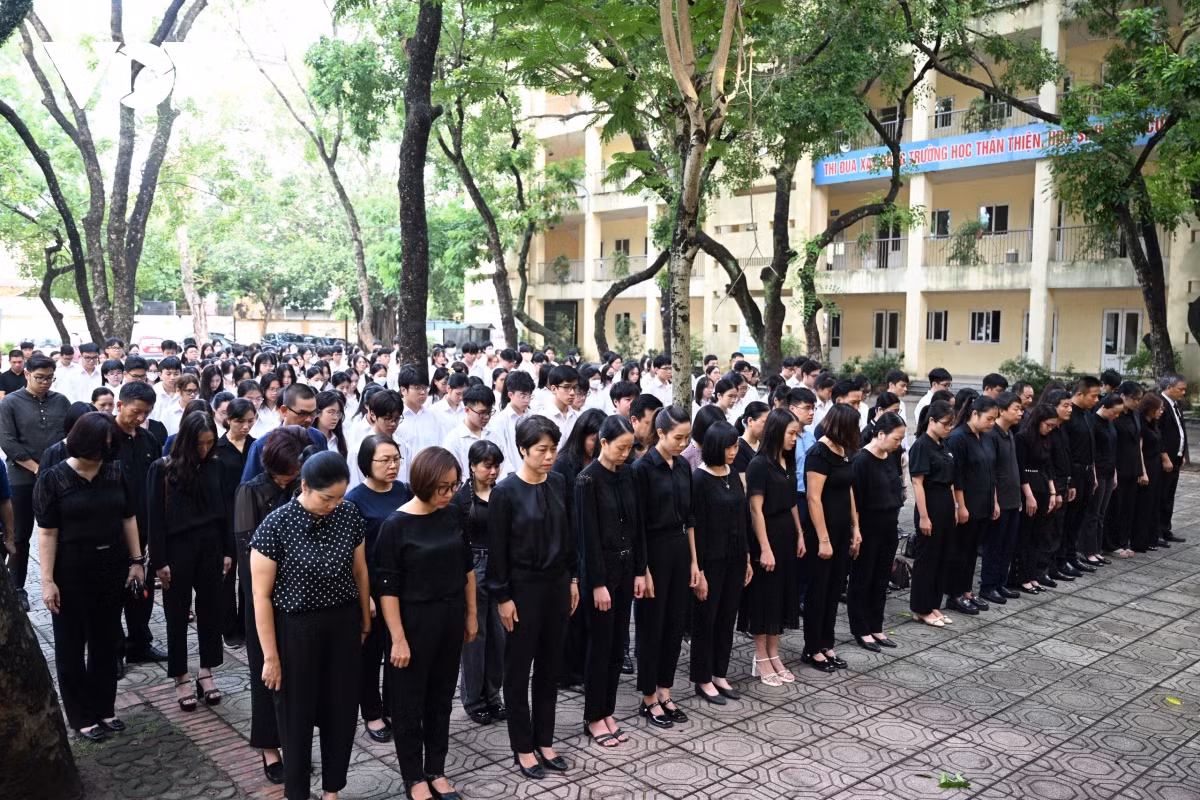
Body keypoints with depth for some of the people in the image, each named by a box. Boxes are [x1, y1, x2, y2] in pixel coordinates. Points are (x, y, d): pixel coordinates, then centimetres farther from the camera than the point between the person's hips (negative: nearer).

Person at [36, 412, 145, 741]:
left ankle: (104, 707, 28)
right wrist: (47, 580, -13)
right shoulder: (53, 478, -10)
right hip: (71, 571, -3)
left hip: (112, 568, 3)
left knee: (106, 640, 14)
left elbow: (129, 519, 7)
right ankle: (80, 716, 22)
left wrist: (136, 560, 5)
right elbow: (47, 533, -11)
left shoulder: (115, 472, 0)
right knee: (71, 645, 9)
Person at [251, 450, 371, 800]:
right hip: (296, 629, -3)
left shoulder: (350, 515, -7)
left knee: (342, 709, 12)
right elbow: (261, 596, -12)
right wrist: (271, 656, -9)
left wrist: (365, 621, 16)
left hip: (343, 625, 4)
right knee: (297, 715, 11)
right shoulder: (276, 526, -18)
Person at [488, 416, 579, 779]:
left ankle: (544, 742, 27)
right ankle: (523, 748, 21)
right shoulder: (505, 491, -14)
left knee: (550, 666, 14)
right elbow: (497, 549, -12)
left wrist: (573, 579, 10)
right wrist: (503, 597, -12)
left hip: (557, 584, 5)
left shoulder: (558, 483, 2)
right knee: (518, 669, 7)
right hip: (523, 588, -5)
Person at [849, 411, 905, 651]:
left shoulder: (892, 457, 6)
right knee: (862, 580, 6)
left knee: (881, 579, 15)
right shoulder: (861, 461, -17)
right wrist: (856, 533, -17)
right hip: (868, 530, -7)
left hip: (888, 529, 7)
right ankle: (861, 631, 17)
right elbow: (854, 501, -17)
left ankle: (876, 628, 26)